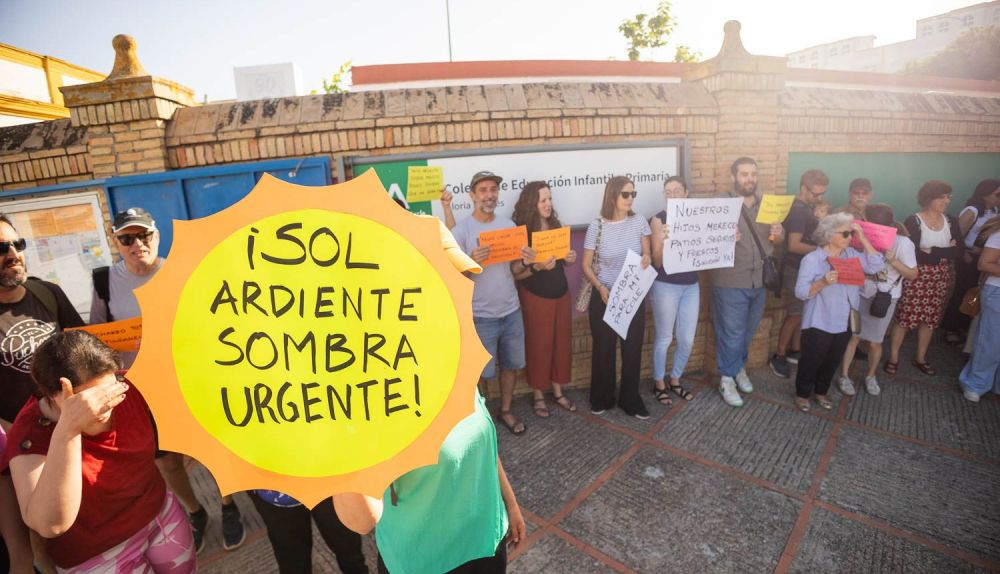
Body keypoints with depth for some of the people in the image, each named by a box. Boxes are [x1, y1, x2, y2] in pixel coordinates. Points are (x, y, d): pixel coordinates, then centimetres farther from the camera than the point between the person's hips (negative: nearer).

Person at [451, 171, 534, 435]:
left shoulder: (508, 225, 5)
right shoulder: (460, 231, -11)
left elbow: (513, 269, 9)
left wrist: (525, 262, -13)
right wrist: (471, 262, -31)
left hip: (511, 311, 5)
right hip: (480, 317, -5)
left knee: (512, 365, 17)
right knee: (481, 372, 8)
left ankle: (506, 410, 37)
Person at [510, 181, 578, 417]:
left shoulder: (556, 225, 2)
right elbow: (514, 274, -17)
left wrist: (570, 258, -7)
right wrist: (537, 267, -31)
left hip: (561, 294, 6)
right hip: (535, 297, -5)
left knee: (561, 342, 13)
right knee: (538, 345, 6)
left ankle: (558, 391, 30)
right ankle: (538, 395, 24)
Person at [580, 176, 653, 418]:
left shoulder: (639, 221, -2)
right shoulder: (597, 226, -8)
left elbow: (647, 255, 5)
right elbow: (586, 265, -4)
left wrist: (647, 259, -19)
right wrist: (600, 288, -19)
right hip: (604, 296, -2)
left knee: (633, 349, 7)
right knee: (603, 349, 8)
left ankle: (631, 400, 25)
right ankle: (601, 398, 27)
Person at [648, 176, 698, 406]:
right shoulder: (658, 220, -8)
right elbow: (658, 262, -14)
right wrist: (662, 240, -32)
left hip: (691, 286, 5)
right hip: (666, 286, -5)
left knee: (687, 340, 12)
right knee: (664, 338, 7)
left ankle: (675, 380, 33)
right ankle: (659, 384, 25)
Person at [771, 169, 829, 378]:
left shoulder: (806, 208, 11)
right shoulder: (798, 211, -19)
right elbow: (794, 245, -24)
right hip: (796, 270, -9)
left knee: (799, 314, 15)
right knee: (795, 315, -4)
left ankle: (793, 351, 27)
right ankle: (778, 357, 6)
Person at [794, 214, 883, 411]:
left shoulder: (852, 255, 5)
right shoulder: (812, 259, -14)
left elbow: (877, 266, -7)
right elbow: (800, 292, -18)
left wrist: (863, 239, -7)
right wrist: (823, 282, -36)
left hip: (844, 322, 6)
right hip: (819, 323, -6)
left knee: (833, 361, 18)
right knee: (812, 361, 6)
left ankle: (820, 392, 36)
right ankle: (802, 394, 24)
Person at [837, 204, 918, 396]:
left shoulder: (902, 243, -15)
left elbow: (913, 275, -10)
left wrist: (893, 261, -25)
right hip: (861, 294, 2)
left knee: (874, 342, 8)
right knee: (852, 335, 2)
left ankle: (870, 376, 31)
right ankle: (844, 376, 15)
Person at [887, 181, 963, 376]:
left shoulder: (951, 221, 6)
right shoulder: (913, 221, -10)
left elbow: (959, 251, -3)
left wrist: (932, 251, -16)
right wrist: (945, 252, -12)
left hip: (941, 278, 5)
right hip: (916, 277, -5)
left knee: (931, 318, 11)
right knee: (905, 316, -2)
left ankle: (920, 358, 23)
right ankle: (893, 357, 9)